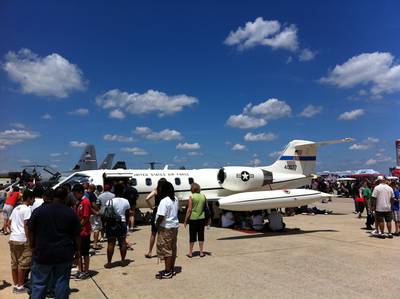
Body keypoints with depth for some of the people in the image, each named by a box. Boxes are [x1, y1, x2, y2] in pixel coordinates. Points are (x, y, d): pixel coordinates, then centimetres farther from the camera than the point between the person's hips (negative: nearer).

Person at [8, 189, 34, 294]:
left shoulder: (16, 208, 16)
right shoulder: (27, 209, -11)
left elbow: (9, 223, 19)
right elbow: (26, 225, -17)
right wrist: (29, 239, -15)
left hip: (13, 238, 9)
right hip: (22, 240, -9)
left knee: (14, 263, 13)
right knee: (23, 264, 0)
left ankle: (15, 285, 20)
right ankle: (20, 286, 6)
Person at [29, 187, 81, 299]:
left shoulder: (38, 211, -3)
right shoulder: (70, 213, -5)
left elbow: (31, 233, 1)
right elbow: (76, 235, -1)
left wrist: (33, 248, 13)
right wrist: (76, 250, 11)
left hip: (42, 253, 1)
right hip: (64, 255, 0)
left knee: (39, 284, 11)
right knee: (62, 283, 9)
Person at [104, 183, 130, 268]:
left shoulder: (110, 201, -10)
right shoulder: (126, 201, -1)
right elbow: (127, 214, 5)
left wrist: (105, 222, 3)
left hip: (111, 224, -3)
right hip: (122, 223, 3)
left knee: (111, 243, 3)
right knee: (122, 242, 11)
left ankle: (109, 262, 9)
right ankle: (123, 261, 20)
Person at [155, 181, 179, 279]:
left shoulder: (164, 201, -20)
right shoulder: (175, 200, 8)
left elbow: (161, 216, -23)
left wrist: (157, 224, -9)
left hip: (166, 228, -9)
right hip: (175, 226, 9)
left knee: (166, 250, 0)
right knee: (173, 249, 15)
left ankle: (167, 272, 6)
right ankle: (172, 269, 26)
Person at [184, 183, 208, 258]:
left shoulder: (191, 197, -9)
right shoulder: (203, 196, 3)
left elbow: (189, 209, -11)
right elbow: (205, 208, 9)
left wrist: (185, 220, -4)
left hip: (193, 219, -3)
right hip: (201, 218, 3)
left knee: (192, 236, 6)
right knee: (201, 236, 11)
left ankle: (190, 253, 14)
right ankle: (201, 252, 16)